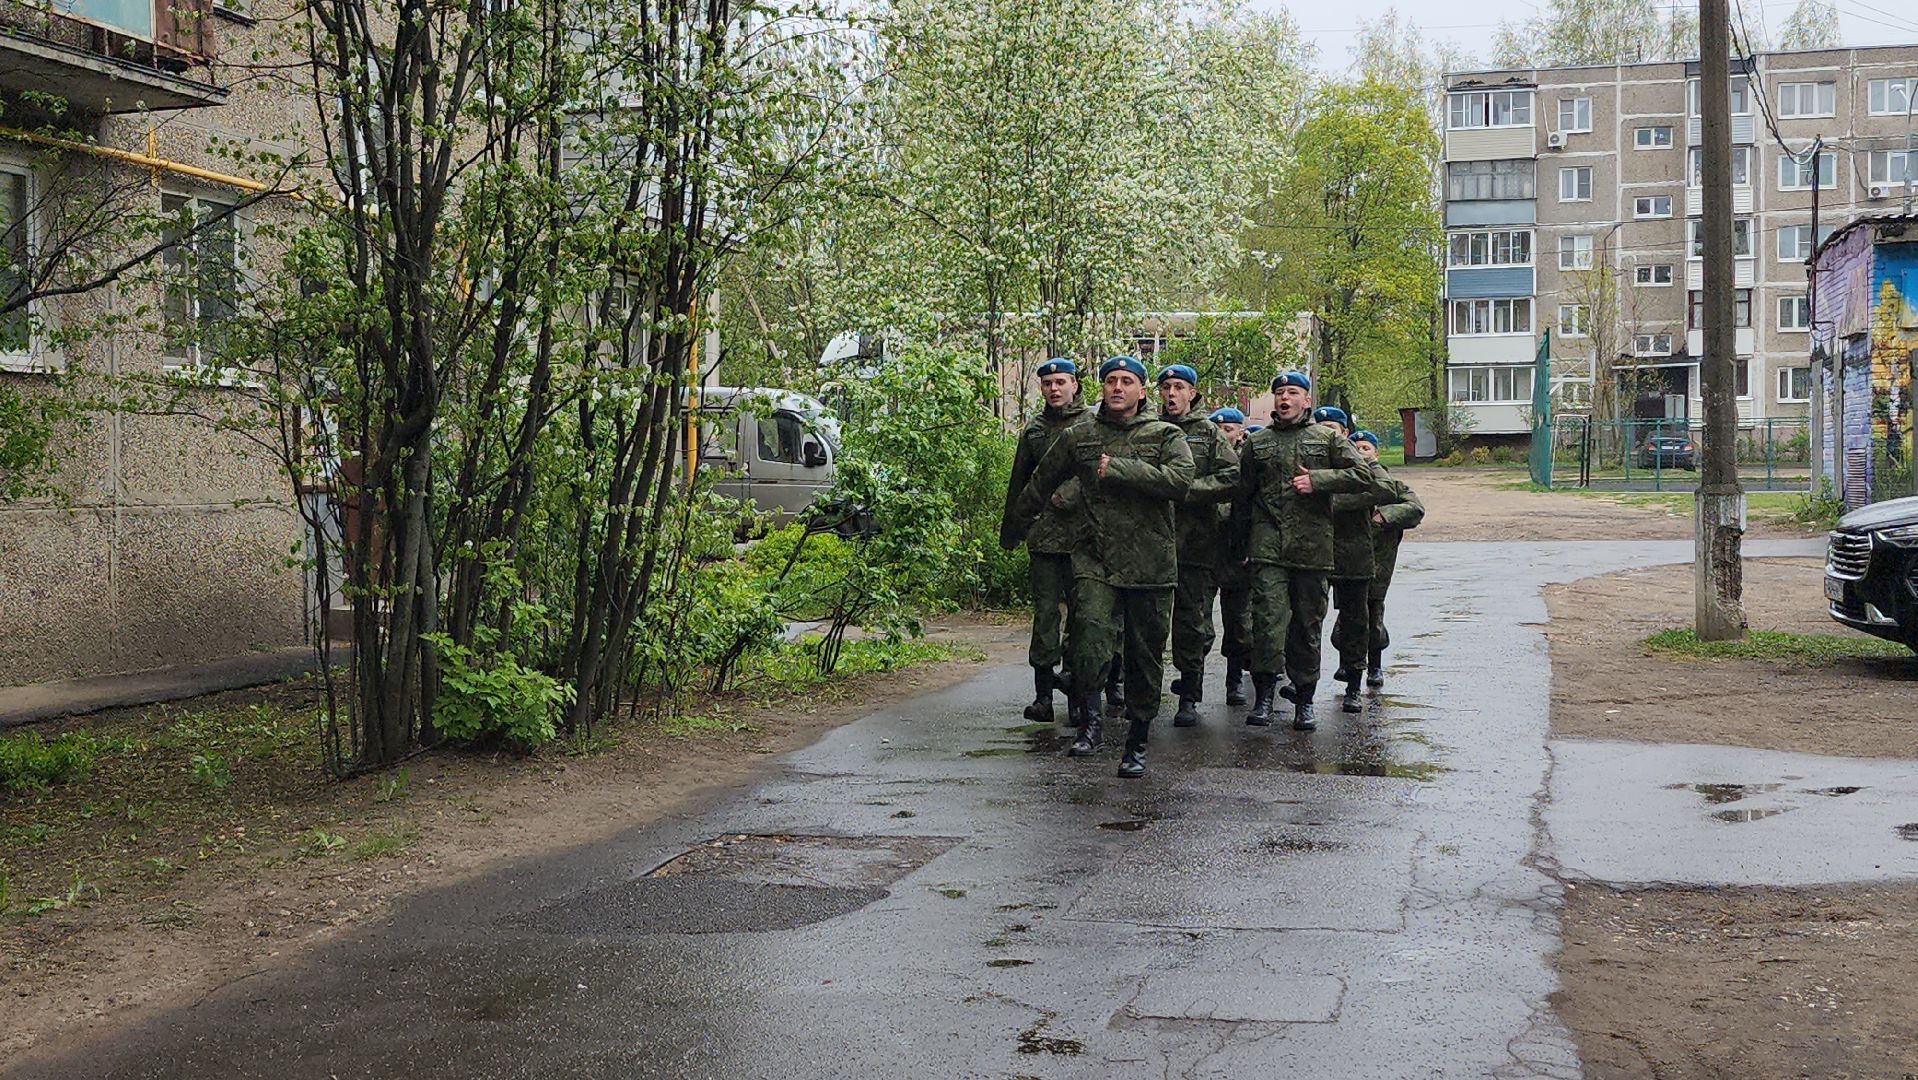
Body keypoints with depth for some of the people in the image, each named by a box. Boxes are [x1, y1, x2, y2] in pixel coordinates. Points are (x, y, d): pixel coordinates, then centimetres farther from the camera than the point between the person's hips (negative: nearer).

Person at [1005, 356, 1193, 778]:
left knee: (1145, 655, 5)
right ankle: (1088, 723, -11)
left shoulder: (1165, 436, 5)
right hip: (1094, 558, 0)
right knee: (1091, 636, -23)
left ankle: (1137, 744, 17)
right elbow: (1040, 485, 25)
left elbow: (1181, 481, -15)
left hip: (1150, 564, 0)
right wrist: (1014, 530, 34)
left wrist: (1120, 470, -17)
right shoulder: (1078, 437, 11)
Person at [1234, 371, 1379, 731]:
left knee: (1308, 624, 6)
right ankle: (1264, 695, -8)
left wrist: (1317, 480, -10)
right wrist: (1244, 540, 15)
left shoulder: (1328, 438, 9)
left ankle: (1304, 700, 15)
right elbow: (1243, 494, 20)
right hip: (1268, 546, 0)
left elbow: (1364, 475, -1)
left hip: (1312, 547, 0)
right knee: (1268, 618, -13)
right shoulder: (1257, 442, 14)